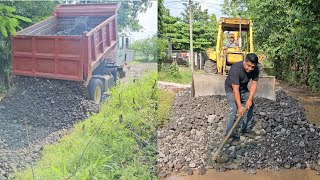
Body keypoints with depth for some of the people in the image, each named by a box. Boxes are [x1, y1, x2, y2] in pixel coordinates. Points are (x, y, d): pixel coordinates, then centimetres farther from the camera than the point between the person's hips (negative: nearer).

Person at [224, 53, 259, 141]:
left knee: (250, 105, 7)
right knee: (233, 109, -19)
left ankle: (246, 128, 22)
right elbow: (235, 89, -37)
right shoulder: (235, 69, -38)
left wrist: (250, 99, -25)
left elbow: (254, 84, -16)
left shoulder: (255, 69, -20)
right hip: (231, 88, -6)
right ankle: (231, 134, -16)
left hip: (243, 88, 6)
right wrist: (239, 106, -38)